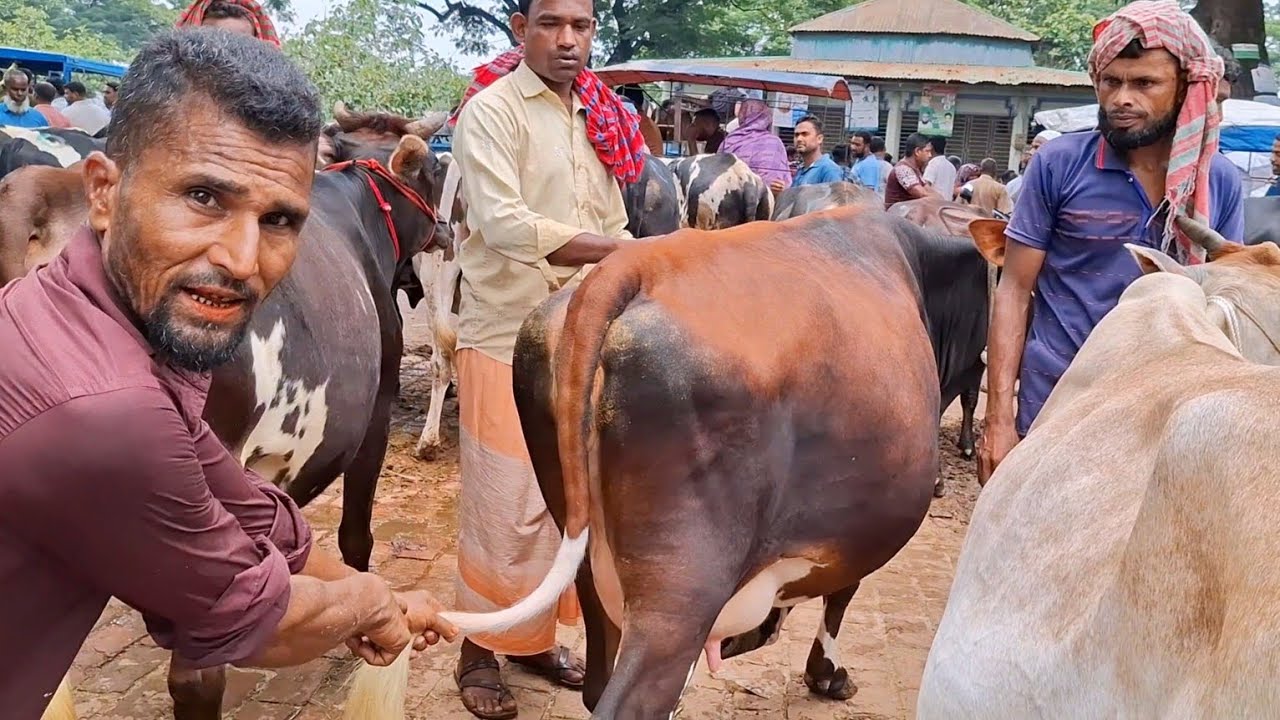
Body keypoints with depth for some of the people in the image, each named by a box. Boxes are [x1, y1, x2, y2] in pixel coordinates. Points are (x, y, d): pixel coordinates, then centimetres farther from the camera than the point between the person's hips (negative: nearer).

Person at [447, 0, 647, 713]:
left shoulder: (599, 118, 11)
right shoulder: (491, 110, -10)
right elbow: (502, 222, -23)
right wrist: (617, 248, -26)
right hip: (508, 338, -6)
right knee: (504, 503, 1)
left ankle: (536, 636, 30)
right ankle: (481, 650, 18)